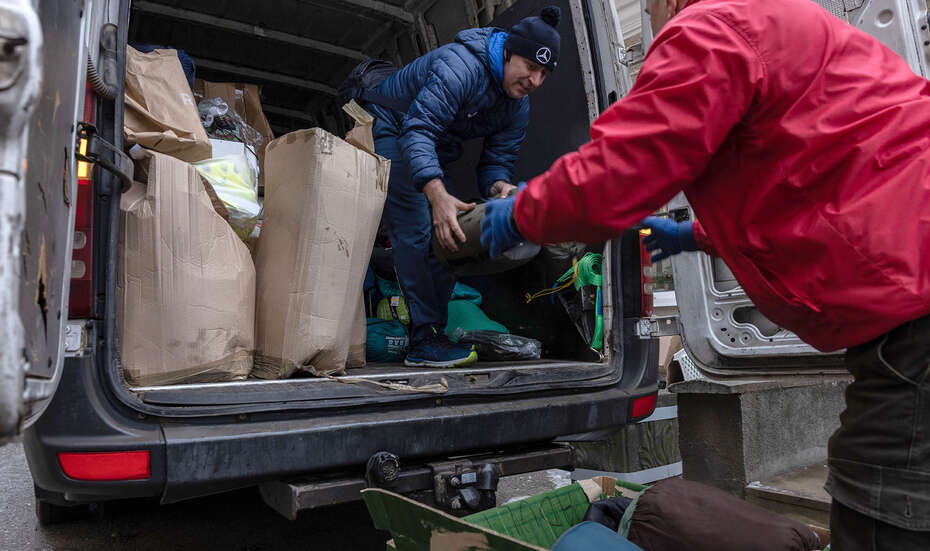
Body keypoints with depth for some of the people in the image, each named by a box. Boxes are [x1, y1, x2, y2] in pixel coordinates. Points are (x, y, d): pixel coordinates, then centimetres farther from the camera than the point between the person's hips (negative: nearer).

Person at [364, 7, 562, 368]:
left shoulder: (518, 107, -5)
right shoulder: (461, 66, -31)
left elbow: (497, 160, -6)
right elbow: (418, 130, -40)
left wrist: (498, 186, -33)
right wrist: (437, 194, -55)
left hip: (433, 154, 9)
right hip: (390, 131, -8)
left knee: (447, 236, 1)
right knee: (416, 232, -21)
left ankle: (435, 331, 7)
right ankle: (424, 339, -20)